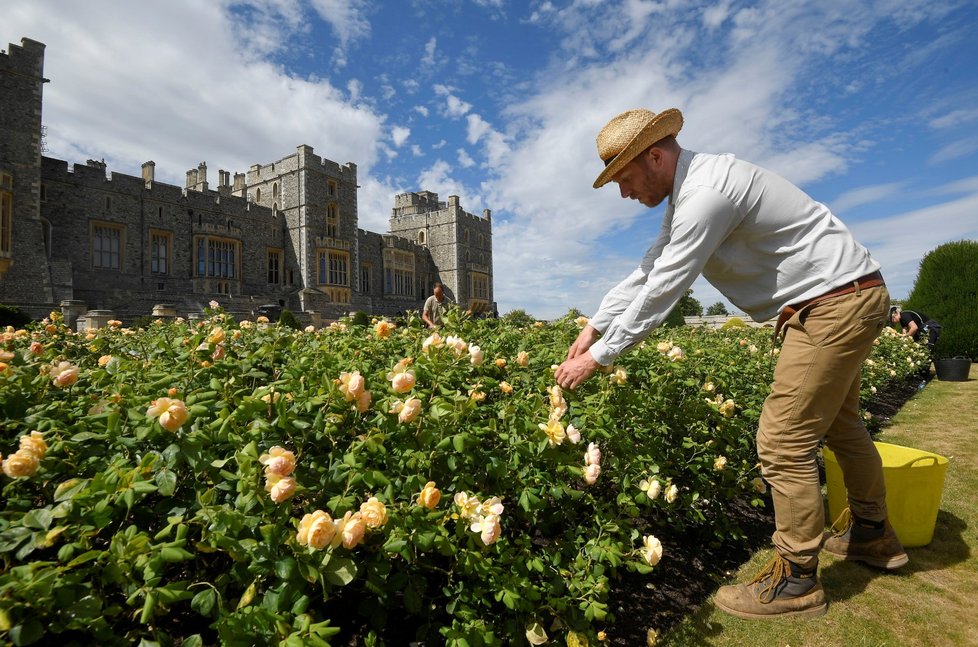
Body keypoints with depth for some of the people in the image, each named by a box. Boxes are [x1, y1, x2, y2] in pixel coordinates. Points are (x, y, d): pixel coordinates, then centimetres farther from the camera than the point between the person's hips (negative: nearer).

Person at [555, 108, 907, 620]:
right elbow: (646, 271, 8)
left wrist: (598, 357, -19)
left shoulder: (707, 189, -25)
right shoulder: (688, 195, 8)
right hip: (844, 301, 11)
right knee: (838, 423, 23)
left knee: (783, 442, -8)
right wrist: (594, 328, 3)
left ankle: (796, 580, 10)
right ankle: (872, 535, 43)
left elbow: (661, 291, -27)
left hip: (837, 301, -11)